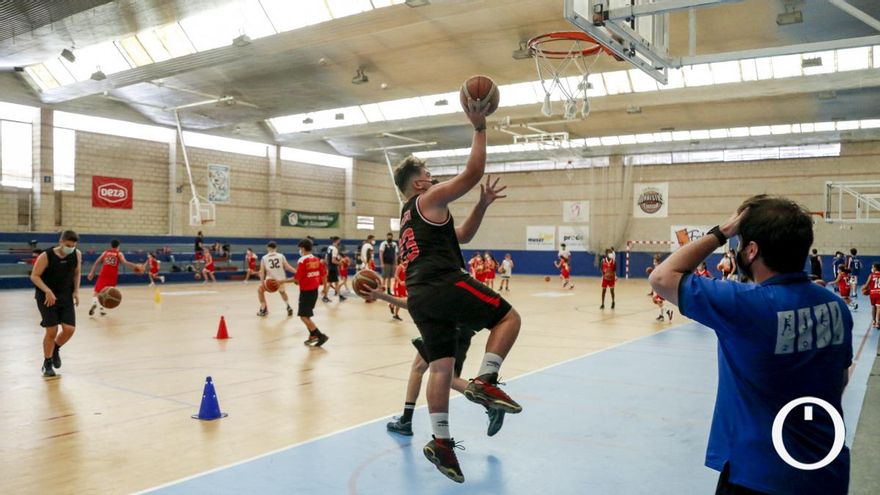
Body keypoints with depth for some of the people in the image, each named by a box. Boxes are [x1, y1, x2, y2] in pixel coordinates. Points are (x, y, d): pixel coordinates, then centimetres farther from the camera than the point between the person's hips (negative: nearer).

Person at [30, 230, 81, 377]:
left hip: (66, 297, 4)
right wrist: (47, 291, -27)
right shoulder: (46, 256, -18)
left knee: (69, 329, -5)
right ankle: (47, 363, 16)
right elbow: (34, 276, -14)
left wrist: (76, 291, -2)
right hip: (47, 297, -4)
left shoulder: (77, 254, -6)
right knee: (51, 331, -5)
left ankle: (55, 350, 27)